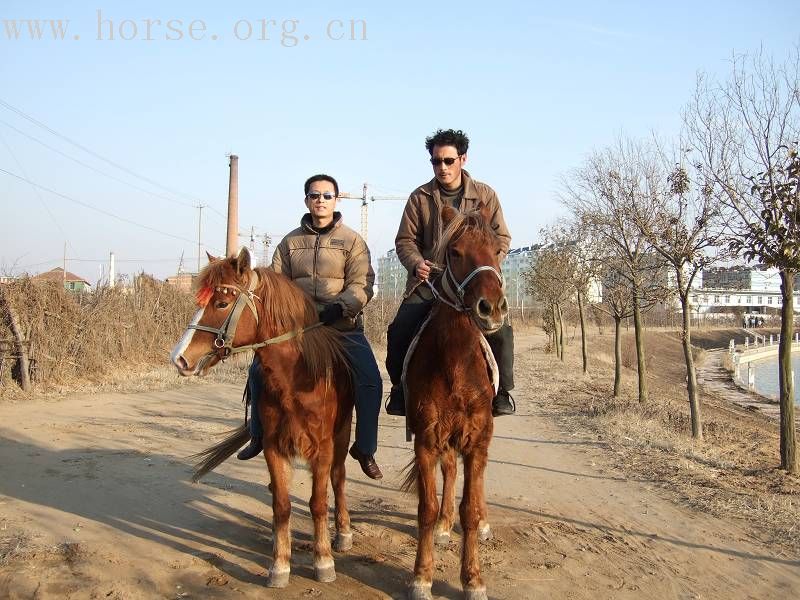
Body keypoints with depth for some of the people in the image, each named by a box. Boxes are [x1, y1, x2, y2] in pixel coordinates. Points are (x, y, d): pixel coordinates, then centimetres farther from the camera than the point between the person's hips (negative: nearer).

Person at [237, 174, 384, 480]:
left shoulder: (352, 240, 1)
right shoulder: (290, 241, 10)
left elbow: (361, 284, -9)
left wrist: (338, 308, -26)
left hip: (343, 327, -2)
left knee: (370, 381, -16)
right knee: (259, 371, -5)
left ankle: (365, 449, 3)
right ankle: (259, 435, 17)